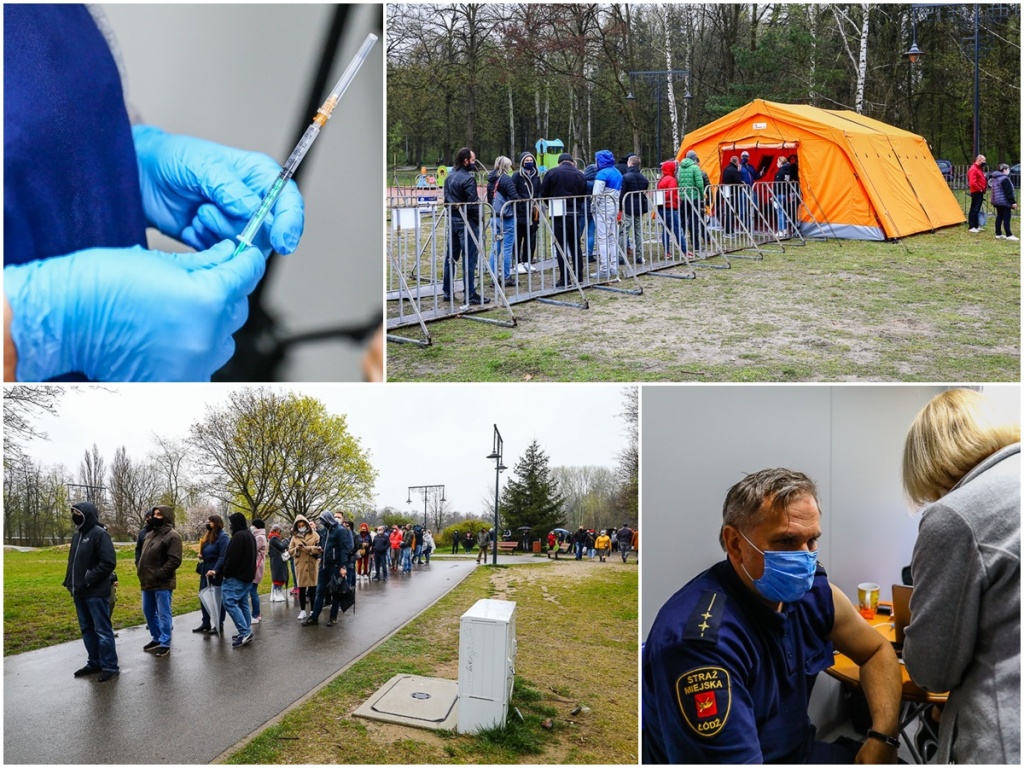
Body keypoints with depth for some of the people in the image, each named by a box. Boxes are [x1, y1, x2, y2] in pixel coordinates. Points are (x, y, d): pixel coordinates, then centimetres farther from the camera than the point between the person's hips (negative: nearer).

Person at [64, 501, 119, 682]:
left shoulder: (99, 534, -14)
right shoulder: (77, 535, 13)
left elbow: (109, 562, -20)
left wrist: (88, 579, -20)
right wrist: (70, 581, 8)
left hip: (96, 593, -9)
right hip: (80, 592, 9)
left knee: (102, 630, -3)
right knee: (87, 629, 16)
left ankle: (110, 666, 4)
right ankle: (94, 662, 27)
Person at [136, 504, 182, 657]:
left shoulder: (172, 536, -13)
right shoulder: (150, 534, 14)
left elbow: (174, 560, -20)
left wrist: (158, 575, -22)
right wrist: (140, 570, 9)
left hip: (162, 583, -9)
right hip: (147, 582, 9)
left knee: (163, 614, 0)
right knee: (148, 612, 18)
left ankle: (165, 644, 9)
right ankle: (157, 638, 32)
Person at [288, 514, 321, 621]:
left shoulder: (314, 535, 1)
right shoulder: (294, 537, 7)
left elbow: (320, 548, -4)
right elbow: (290, 551, 7)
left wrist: (310, 548, -18)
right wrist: (296, 549, -12)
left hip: (312, 565, -1)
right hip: (300, 565, 1)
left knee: (312, 588, 4)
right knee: (301, 588, 4)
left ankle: (312, 610, 12)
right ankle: (302, 611, 13)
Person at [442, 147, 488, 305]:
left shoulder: (449, 177, 11)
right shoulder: (468, 178, -15)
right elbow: (473, 204, -18)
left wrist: (452, 213, 19)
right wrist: (479, 221, -9)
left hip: (452, 219, 9)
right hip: (466, 221, -8)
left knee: (451, 256, 13)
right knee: (469, 258, -4)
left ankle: (447, 291, 18)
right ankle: (470, 294, -2)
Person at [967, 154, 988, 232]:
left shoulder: (979, 169, 18)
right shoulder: (973, 169, -15)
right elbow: (972, 183, -25)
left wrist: (983, 189, 12)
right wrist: (979, 189, -16)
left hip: (980, 192, 10)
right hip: (976, 193, -10)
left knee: (977, 209, 14)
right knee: (974, 209, -8)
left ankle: (976, 226, 19)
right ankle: (971, 227, -7)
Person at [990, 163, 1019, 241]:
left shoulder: (995, 178, 13)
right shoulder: (1004, 179, -17)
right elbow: (1008, 192, -19)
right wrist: (1013, 202, -17)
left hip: (997, 201, 9)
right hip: (1004, 202, -9)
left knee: (999, 217, 12)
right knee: (1006, 218, -8)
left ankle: (998, 234, 13)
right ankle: (1009, 235, -8)